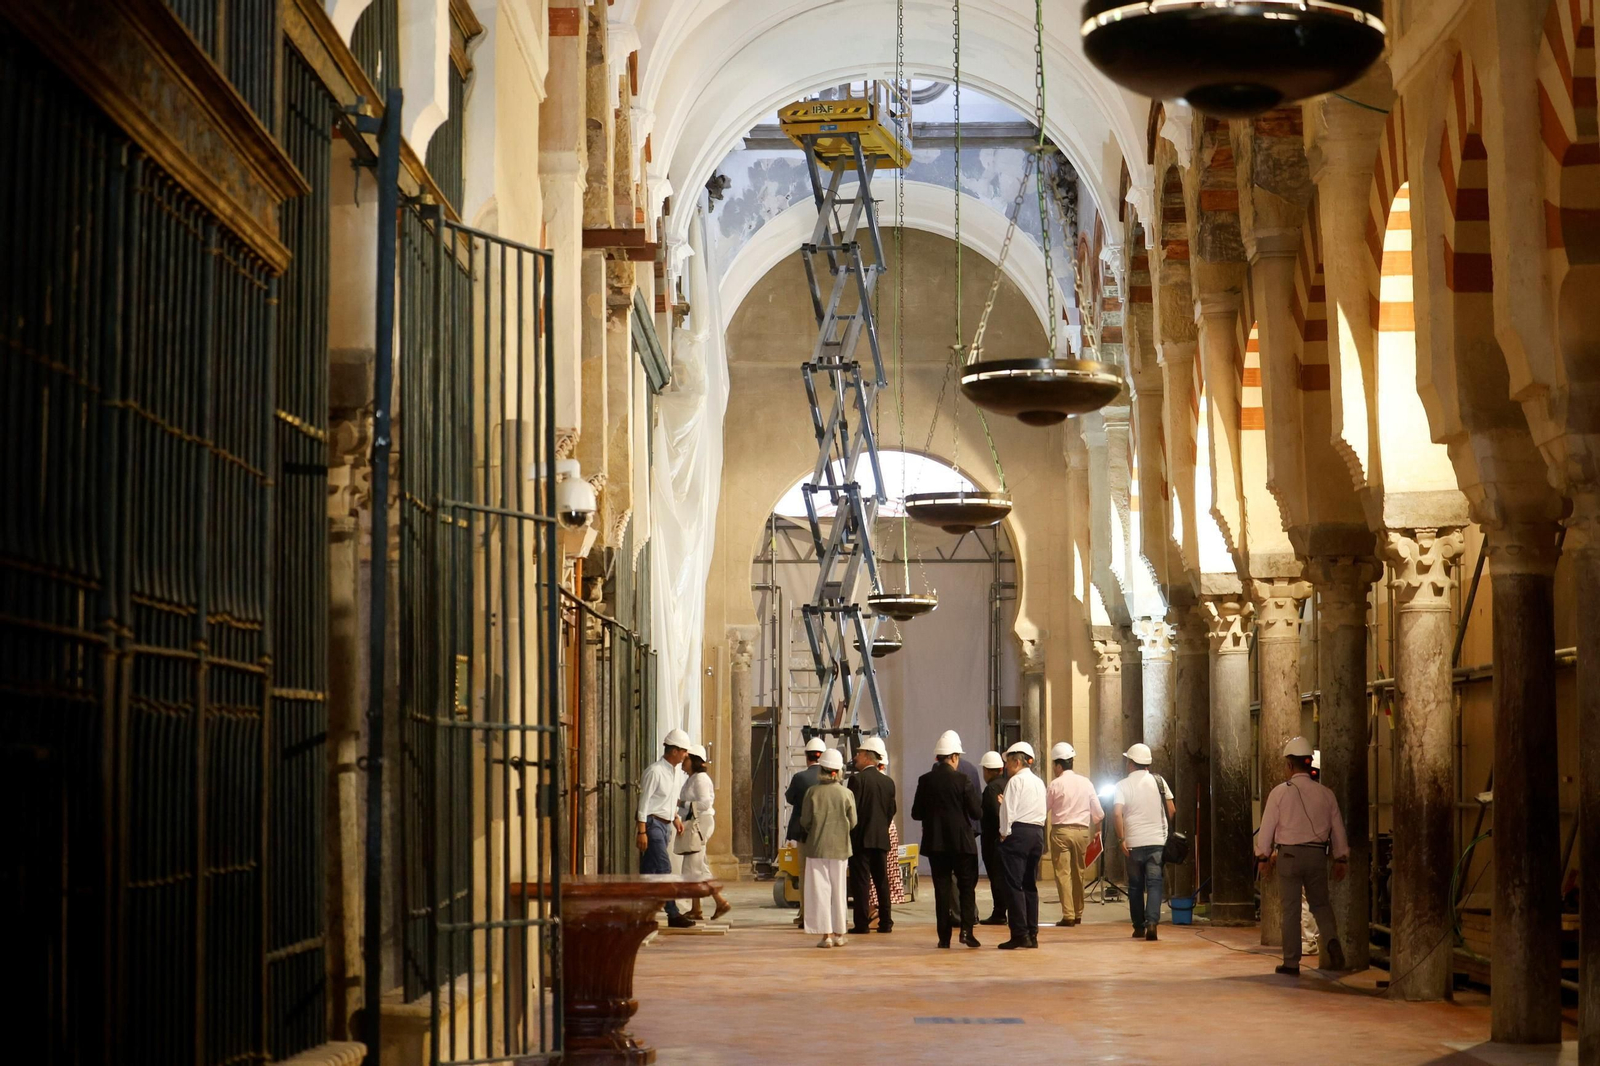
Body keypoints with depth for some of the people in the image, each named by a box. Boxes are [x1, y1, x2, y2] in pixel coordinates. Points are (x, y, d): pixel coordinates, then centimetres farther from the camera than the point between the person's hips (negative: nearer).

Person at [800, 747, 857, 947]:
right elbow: (853, 823, -2)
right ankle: (839, 933, 15)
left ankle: (826, 934, -1)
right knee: (838, 890, 11)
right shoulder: (846, 794, -6)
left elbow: (805, 822, -6)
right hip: (839, 848, 2)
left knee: (820, 889, 3)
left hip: (817, 846, -2)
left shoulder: (812, 792, -9)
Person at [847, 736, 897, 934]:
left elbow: (851, 809, -13)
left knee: (860, 881, -4)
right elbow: (891, 811, 11)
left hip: (861, 838, -6)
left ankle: (861, 923, -5)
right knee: (882, 881, 10)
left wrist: (848, 834, -5)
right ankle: (886, 922, 10)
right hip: (881, 838, 6)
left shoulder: (858, 779, -11)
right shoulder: (888, 782, 8)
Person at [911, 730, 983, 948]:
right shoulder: (962, 780, -9)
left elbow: (916, 813, 3)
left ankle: (944, 936, 5)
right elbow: (977, 811, -8)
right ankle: (966, 929, -8)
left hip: (935, 842, 3)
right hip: (961, 841, -3)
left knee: (942, 887, 7)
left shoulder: (925, 780, -1)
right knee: (967, 885, 7)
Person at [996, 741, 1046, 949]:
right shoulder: (1039, 783, 16)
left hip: (1018, 832, -8)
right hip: (1037, 832, 8)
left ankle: (1020, 934, -11)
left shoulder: (1016, 781, -7)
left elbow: (1009, 810, -12)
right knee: (1030, 884, 11)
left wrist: (1005, 833, -2)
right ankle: (1032, 934, 10)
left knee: (1014, 884, -6)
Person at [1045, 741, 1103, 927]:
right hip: (1082, 831, 4)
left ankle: (1068, 914, -11)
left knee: (1063, 873, -3)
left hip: (1061, 831, -4)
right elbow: (1099, 813, 7)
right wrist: (1094, 830, 24)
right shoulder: (1086, 783, 4)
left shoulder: (1054, 784, -8)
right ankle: (1078, 913, 24)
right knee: (1078, 872, 15)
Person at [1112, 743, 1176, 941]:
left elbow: (1117, 813, -14)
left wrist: (1121, 838, -8)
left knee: (1135, 885, 11)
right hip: (1157, 840, 1)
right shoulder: (1158, 781, 5)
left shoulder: (1123, 785, -2)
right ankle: (1152, 921, -21)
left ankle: (1139, 926, 16)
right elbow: (1172, 810, 6)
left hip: (1134, 842, -1)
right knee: (1154, 883, -2)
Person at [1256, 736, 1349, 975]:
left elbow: (1267, 828, -3)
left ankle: (1291, 963, 8)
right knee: (1320, 902, 17)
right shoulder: (1325, 793, 2)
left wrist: (1264, 857, 8)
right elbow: (1338, 829, 7)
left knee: (1290, 910, 5)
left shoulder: (1280, 792, -7)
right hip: (1317, 854, 2)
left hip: (1289, 855, -2)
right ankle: (1331, 938, -11)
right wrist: (1341, 859, 16)